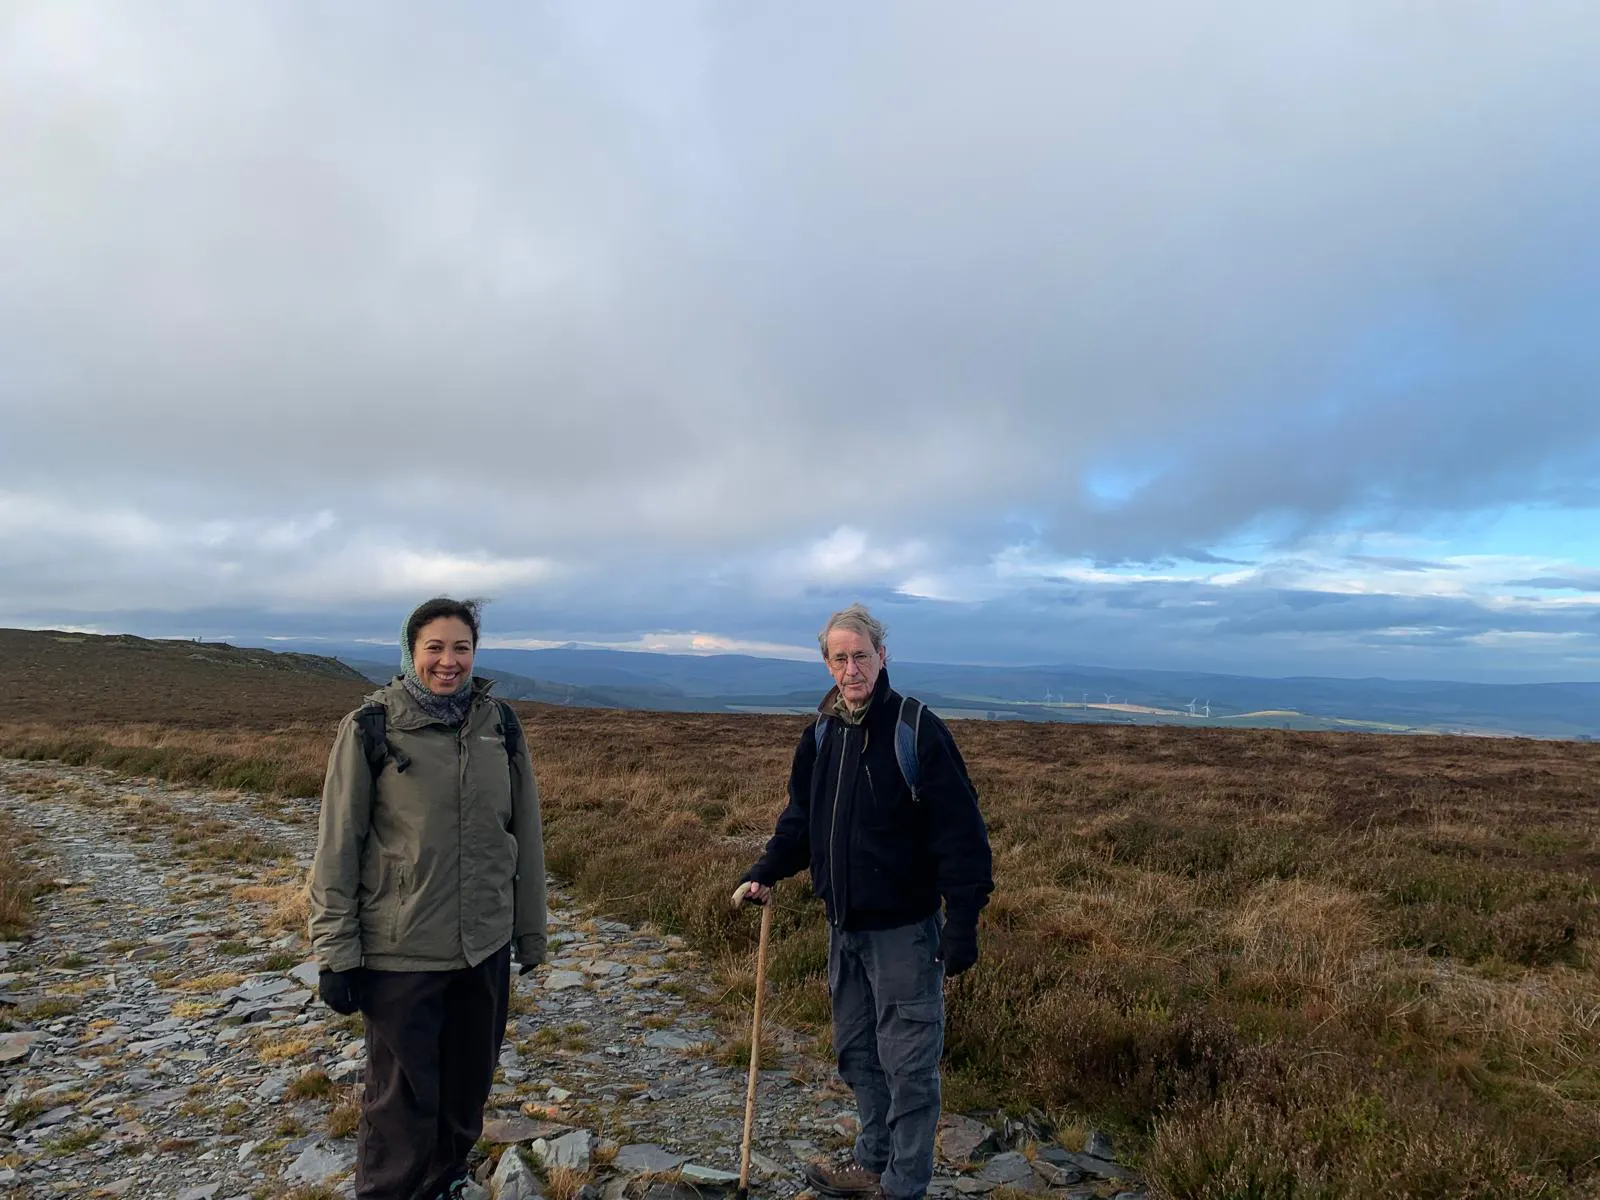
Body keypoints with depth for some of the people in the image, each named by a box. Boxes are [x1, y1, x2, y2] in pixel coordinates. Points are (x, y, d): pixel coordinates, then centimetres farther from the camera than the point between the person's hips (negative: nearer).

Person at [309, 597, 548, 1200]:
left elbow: (525, 834, 5)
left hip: (485, 947, 4)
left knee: (466, 1089, 19)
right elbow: (337, 848, -7)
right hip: (400, 952, -3)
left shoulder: (499, 726, -1)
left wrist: (531, 931, 9)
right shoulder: (370, 728, -10)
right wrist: (335, 953, -6)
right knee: (403, 1102, 7)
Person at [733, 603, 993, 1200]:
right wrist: (764, 873, 2)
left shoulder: (918, 731, -17)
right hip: (844, 926, 7)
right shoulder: (821, 735, 4)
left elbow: (960, 831, -18)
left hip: (904, 930, -7)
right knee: (856, 1053, 21)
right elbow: (801, 819, 14)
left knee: (908, 1065, 5)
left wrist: (963, 921, -20)